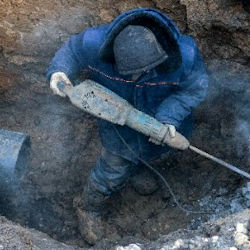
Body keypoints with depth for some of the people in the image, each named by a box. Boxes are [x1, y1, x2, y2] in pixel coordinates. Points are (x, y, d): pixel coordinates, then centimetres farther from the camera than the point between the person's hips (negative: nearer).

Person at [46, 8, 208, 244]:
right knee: (112, 173, 13)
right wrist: (59, 71, -35)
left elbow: (194, 89, -20)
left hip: (161, 121, 1)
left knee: (151, 148, 34)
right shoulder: (96, 43, -37)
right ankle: (88, 210, 43)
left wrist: (169, 117, -34)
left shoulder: (185, 55, -39)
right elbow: (73, 49, -14)